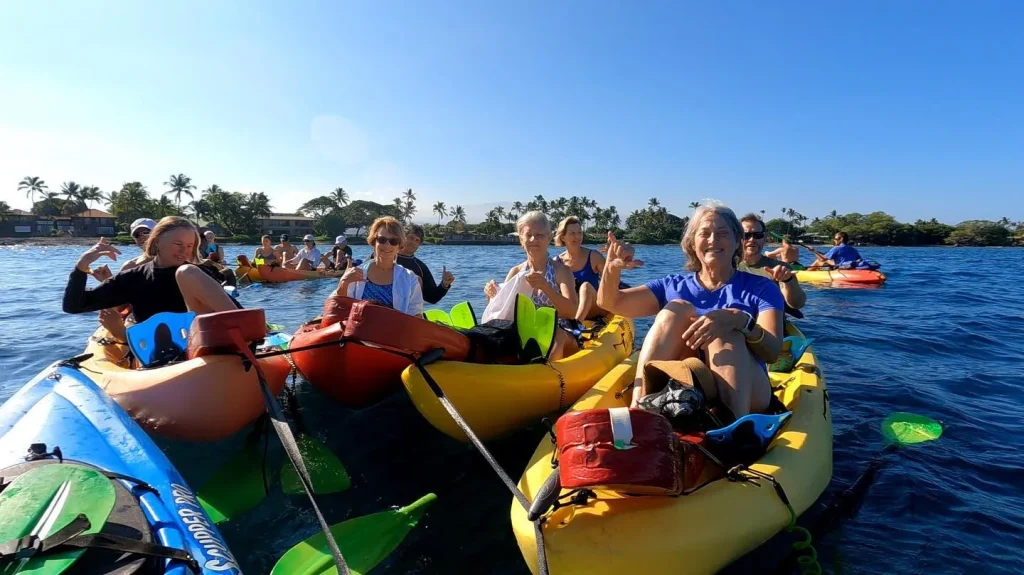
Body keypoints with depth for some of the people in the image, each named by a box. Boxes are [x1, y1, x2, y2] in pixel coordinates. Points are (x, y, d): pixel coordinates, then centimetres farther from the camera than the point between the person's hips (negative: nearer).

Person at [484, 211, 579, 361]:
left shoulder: (560, 270, -2)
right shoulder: (515, 272, 8)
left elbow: (572, 312, -16)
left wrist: (545, 287, -30)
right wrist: (493, 297, -14)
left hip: (559, 340, -3)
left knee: (557, 335, -37)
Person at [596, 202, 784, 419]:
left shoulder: (760, 288, 7)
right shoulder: (674, 286, 14)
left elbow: (773, 353, -10)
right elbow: (610, 303, 7)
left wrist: (740, 321, -31)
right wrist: (612, 268, -14)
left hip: (745, 394, -1)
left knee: (726, 332, -27)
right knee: (676, 309, -18)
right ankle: (637, 409, -35)